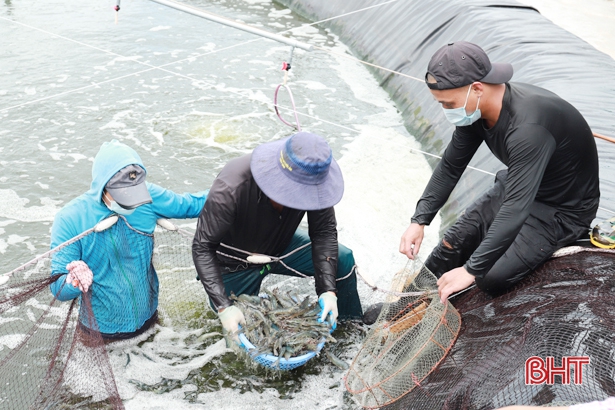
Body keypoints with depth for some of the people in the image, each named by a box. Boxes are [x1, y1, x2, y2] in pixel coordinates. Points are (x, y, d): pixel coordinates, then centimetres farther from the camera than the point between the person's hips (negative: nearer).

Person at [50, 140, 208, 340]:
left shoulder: (149, 196, -16)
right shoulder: (70, 219, -23)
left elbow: (190, 204, 0)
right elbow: (58, 288, -21)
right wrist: (74, 283, -43)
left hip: (148, 317, 3)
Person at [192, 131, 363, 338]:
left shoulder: (314, 180, -27)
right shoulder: (230, 189, -39)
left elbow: (324, 232, -17)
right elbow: (202, 248, -32)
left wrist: (328, 290, -27)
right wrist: (224, 307, -40)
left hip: (281, 247, 4)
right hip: (235, 263, -3)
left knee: (342, 260, -12)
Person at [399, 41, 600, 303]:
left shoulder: (528, 127, -38)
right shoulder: (476, 109, -11)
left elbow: (516, 208, -41)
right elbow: (450, 167, 1)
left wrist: (471, 269, -40)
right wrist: (419, 221, -7)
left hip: (563, 212, -8)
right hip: (517, 188, 8)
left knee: (490, 279, -21)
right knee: (452, 245, 1)